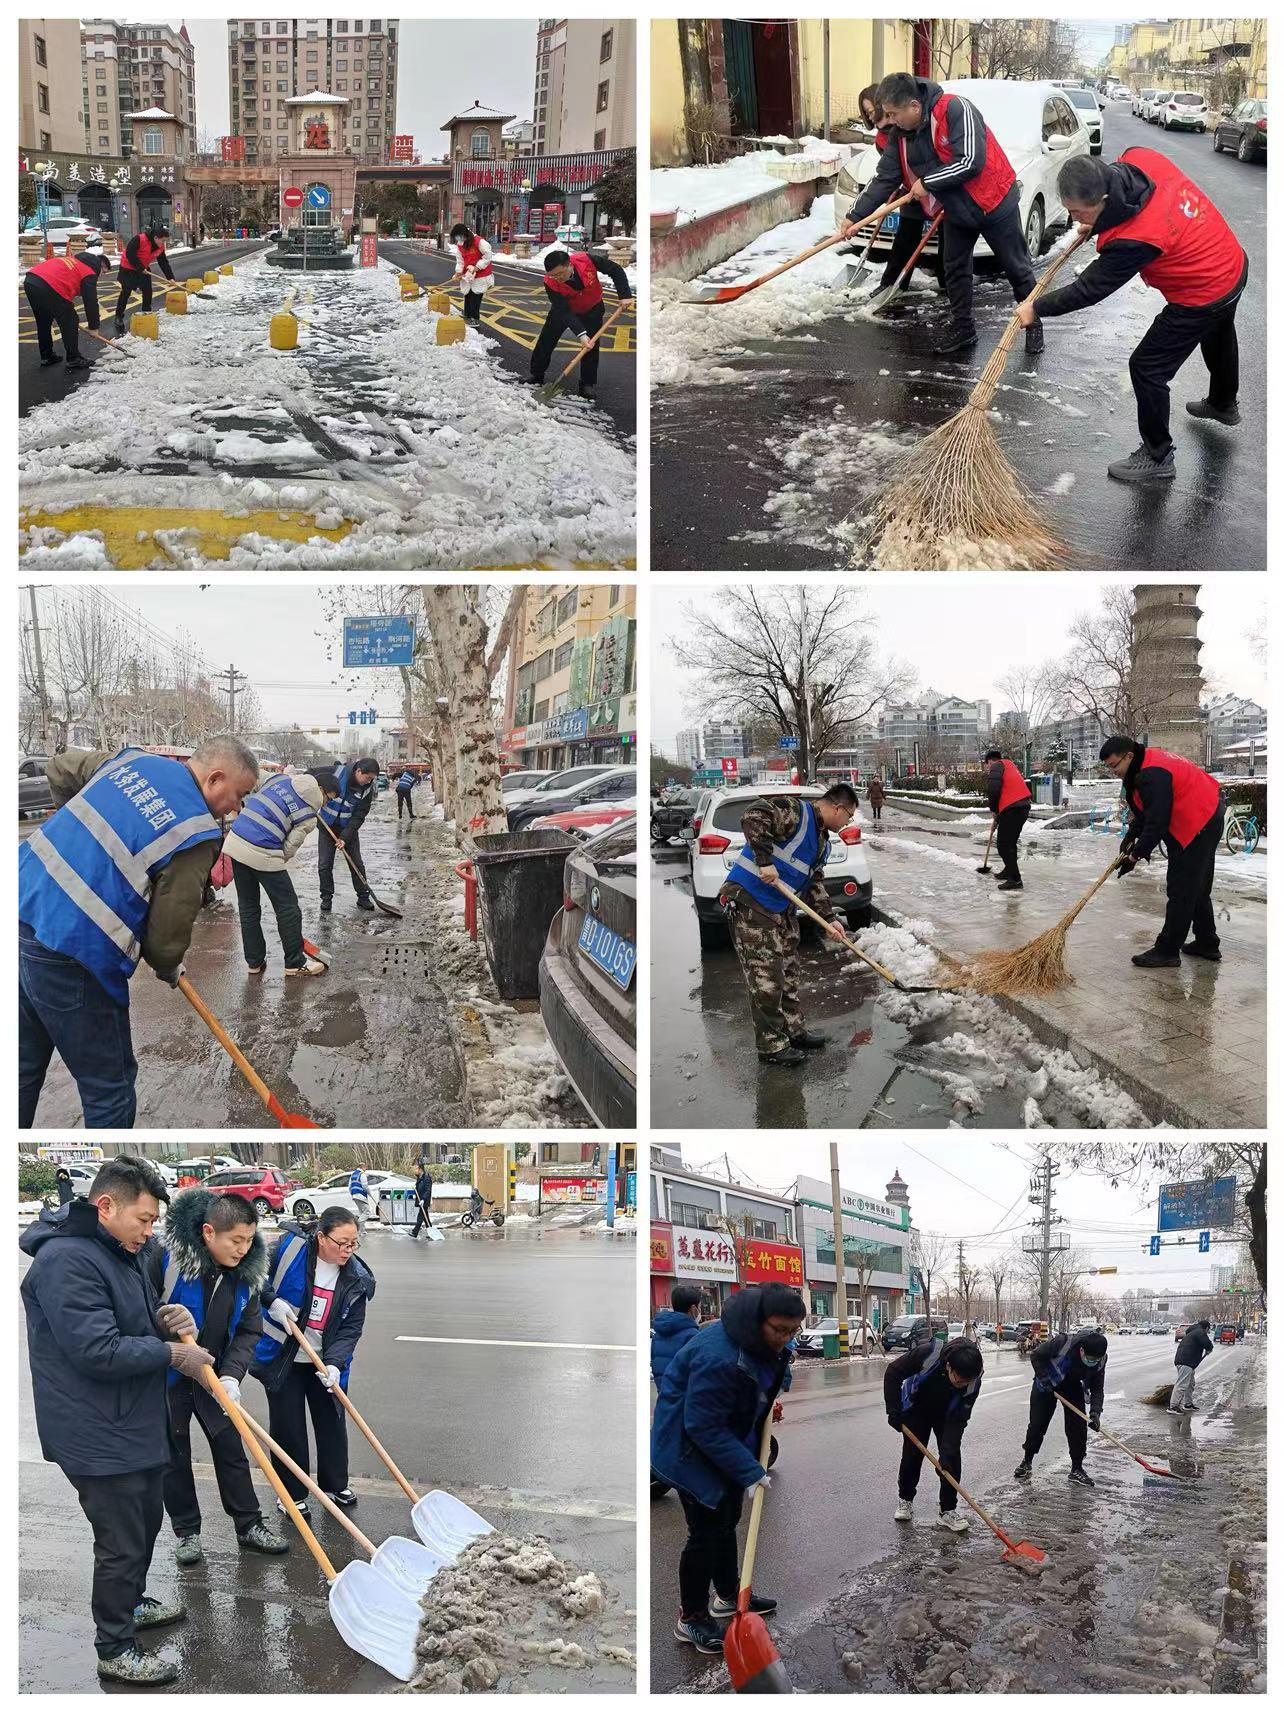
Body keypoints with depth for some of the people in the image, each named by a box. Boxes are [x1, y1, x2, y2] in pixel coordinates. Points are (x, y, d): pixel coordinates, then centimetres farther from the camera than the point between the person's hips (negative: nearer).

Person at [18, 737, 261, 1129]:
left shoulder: (132, 758, 9)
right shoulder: (197, 834, -11)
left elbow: (60, 769, 26)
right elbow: (168, 932, -9)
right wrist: (169, 969, 14)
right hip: (69, 953, -8)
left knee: (23, 1067, 22)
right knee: (109, 1084, 8)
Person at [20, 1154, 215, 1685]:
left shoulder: (121, 1253, 9)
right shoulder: (65, 1260, -25)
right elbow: (98, 1351, -30)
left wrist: (166, 1320, -1)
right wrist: (172, 1353, -19)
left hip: (137, 1424, 10)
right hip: (99, 1437, -10)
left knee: (146, 1523, 25)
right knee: (121, 1544, 1)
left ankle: (129, 1604, 46)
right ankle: (115, 1649, 18)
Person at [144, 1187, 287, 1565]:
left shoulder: (246, 1271, -9)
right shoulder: (165, 1256, -25)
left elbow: (248, 1331, -4)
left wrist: (231, 1375, -17)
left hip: (213, 1378, 4)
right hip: (165, 1377, -4)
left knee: (231, 1449, 10)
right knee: (174, 1455, 9)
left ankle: (249, 1526, 21)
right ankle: (186, 1531, 24)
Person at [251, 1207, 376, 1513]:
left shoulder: (357, 1279, -10)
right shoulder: (289, 1248, -20)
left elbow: (352, 1328, -9)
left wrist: (334, 1362, -23)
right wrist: (272, 1301, -23)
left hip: (326, 1362, 3)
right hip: (282, 1358, -3)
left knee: (332, 1422, 14)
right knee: (287, 1427, 4)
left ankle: (335, 1484, 33)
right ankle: (292, 1493, 20)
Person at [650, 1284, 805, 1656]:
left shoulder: (767, 1341, -8)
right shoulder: (719, 1357, -37)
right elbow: (704, 1427, -32)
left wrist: (768, 1399, 2)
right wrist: (749, 1471, -28)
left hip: (729, 1442, 9)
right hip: (692, 1449, -9)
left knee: (727, 1521, 21)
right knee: (706, 1531, -4)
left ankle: (728, 1596, 39)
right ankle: (690, 1618, 12)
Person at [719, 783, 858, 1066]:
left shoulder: (821, 841, 17)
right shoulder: (795, 811, -15)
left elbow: (815, 884, 21)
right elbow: (753, 816, -31)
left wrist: (829, 919, 10)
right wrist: (765, 860, -33)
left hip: (782, 910, 10)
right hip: (749, 905, -10)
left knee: (790, 973, 17)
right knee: (767, 978, -7)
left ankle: (793, 1030, 32)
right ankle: (771, 1046, 1)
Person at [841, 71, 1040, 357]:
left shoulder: (955, 109, -27)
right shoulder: (900, 135, -4)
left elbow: (970, 161, -32)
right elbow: (884, 178, 0)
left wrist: (927, 183, -23)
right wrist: (855, 215, -7)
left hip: (994, 202, -7)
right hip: (956, 210, 7)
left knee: (1016, 268, 5)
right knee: (954, 269, 11)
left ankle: (1034, 323, 19)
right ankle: (962, 328, 25)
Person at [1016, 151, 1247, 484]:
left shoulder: (1132, 241, -39)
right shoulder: (1140, 158, -18)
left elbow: (1088, 290, -26)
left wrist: (1037, 309, -13)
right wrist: (1100, 221, 1)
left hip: (1202, 299, -9)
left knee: (1147, 368, 1)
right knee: (1218, 339, 34)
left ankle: (1157, 458, 16)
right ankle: (1224, 404, 63)